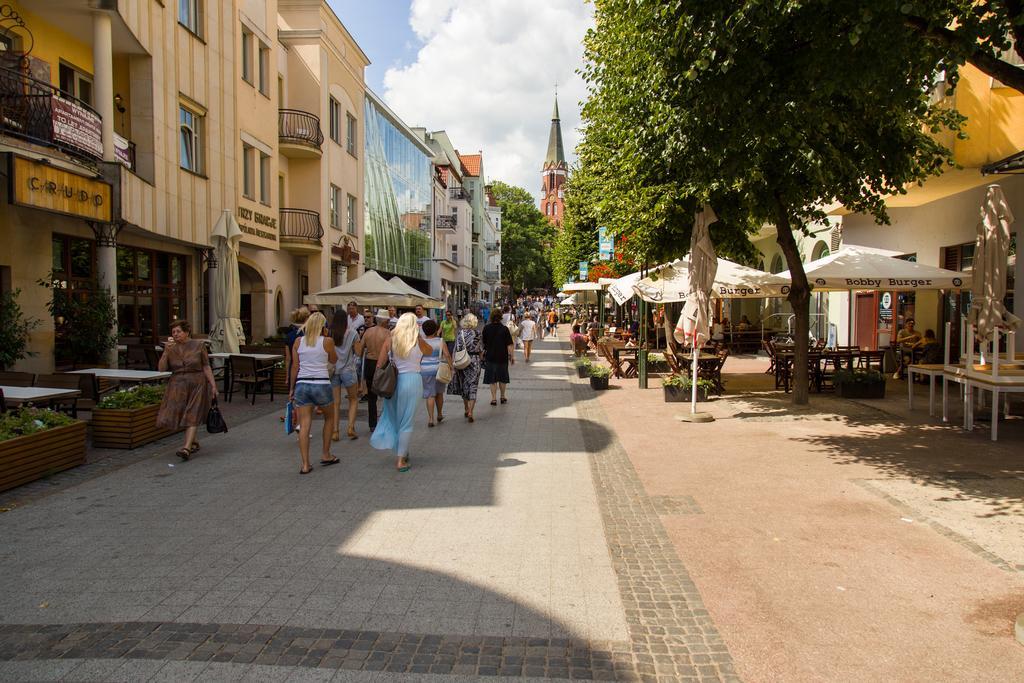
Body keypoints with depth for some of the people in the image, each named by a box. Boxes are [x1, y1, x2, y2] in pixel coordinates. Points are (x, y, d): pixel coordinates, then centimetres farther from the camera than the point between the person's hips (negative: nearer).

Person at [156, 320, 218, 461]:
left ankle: (187, 448, -15)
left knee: (192, 416, -8)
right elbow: (161, 369, -2)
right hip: (177, 385, 4)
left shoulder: (198, 345, -2)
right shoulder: (170, 348, 5)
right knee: (176, 414, 4)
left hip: (196, 384, -3)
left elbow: (206, 367, 0)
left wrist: (213, 385, -5)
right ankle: (194, 442, 24)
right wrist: (166, 351, -13)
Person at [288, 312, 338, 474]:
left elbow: (295, 366, 5)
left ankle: (305, 464, 0)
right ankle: (326, 455, 25)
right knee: (329, 418, 21)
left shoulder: (298, 342, 3)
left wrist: (292, 388, 13)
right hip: (321, 384, -2)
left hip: (302, 385, 2)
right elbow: (334, 360, 12)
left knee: (304, 425, 2)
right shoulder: (327, 341, -4)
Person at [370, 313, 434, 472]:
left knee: (393, 415, 21)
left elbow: (379, 365, -1)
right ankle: (401, 460, 8)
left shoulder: (390, 340, 0)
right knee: (407, 421, 5)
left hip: (392, 381, 2)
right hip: (412, 380, -2)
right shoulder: (418, 341, -5)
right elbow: (430, 351, 17)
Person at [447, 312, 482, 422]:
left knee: (463, 386, 17)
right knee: (472, 386, 0)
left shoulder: (460, 333, -4)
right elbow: (479, 350, 1)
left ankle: (466, 410, 27)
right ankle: (470, 412, -12)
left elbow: (456, 350, -6)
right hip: (474, 361, -1)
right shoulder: (477, 333, -5)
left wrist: (453, 365, -3)